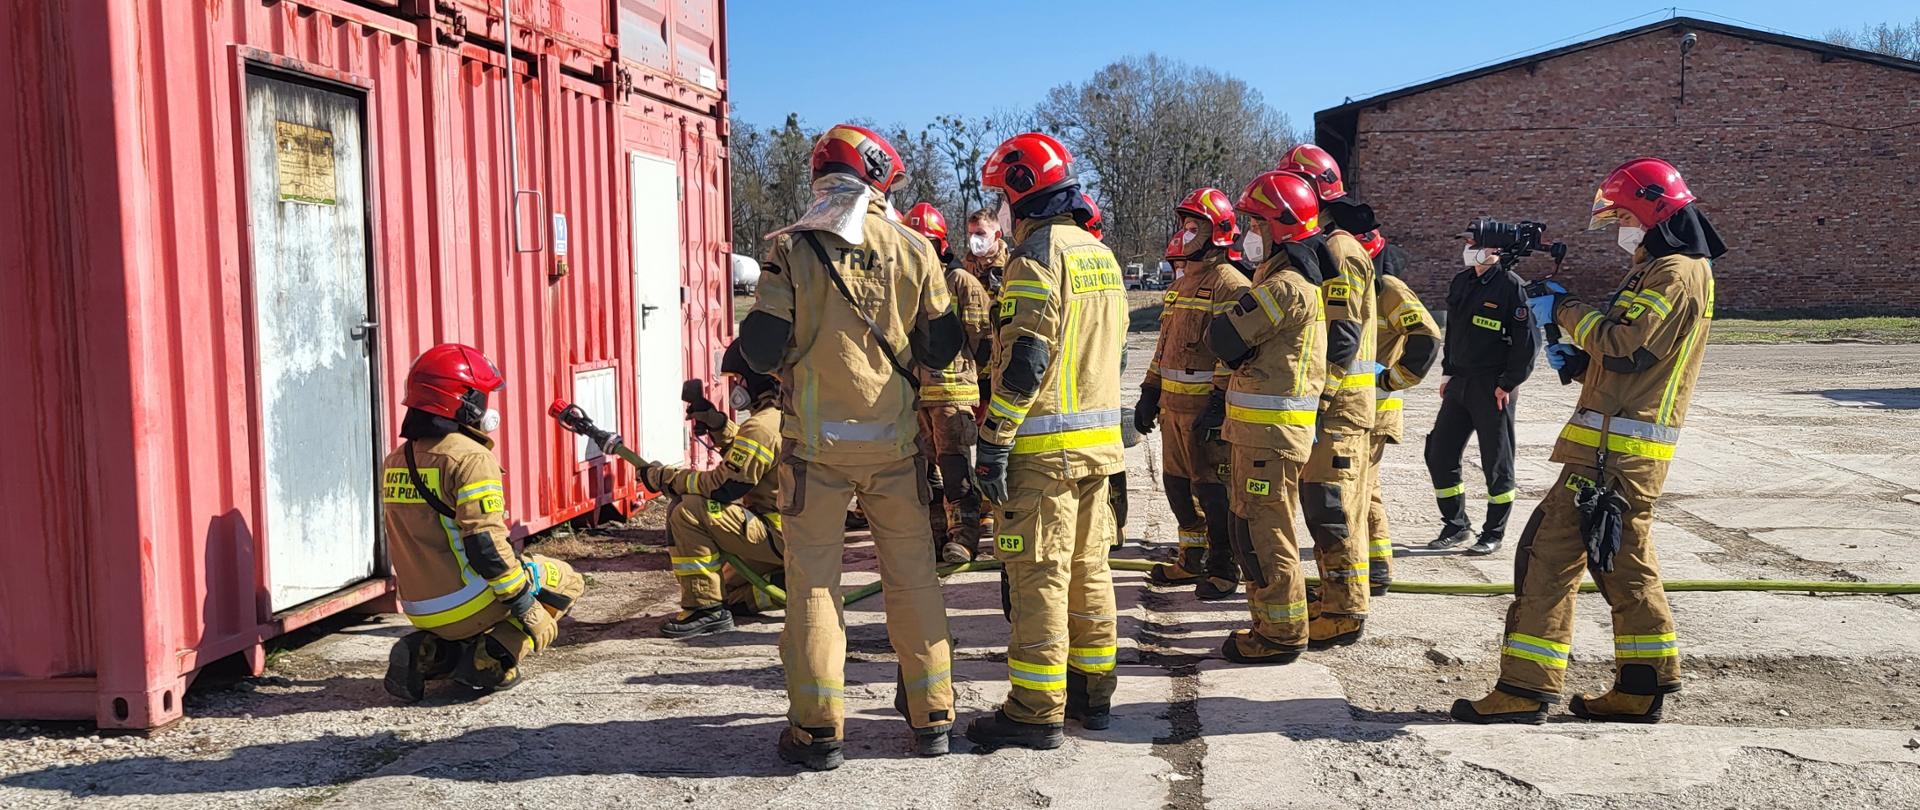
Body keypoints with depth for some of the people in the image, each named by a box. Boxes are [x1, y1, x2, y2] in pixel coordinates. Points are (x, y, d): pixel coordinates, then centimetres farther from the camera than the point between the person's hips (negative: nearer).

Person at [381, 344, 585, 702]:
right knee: (567, 582, 13)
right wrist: (525, 606, -15)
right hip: (468, 602, -7)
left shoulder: (395, 462, 10)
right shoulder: (470, 457, -16)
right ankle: (491, 658, -6)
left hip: (421, 611, 8)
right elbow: (485, 545, -23)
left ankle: (428, 652, 8)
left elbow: (409, 544, 17)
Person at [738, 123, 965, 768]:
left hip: (816, 441, -2)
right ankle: (931, 719, 19)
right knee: (913, 575, 12)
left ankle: (817, 729, 8)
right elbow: (939, 347, 3)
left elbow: (762, 346, -8)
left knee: (814, 581, 6)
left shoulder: (791, 248, -5)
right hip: (896, 441, 2)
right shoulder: (913, 249, 0)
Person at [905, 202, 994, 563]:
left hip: (954, 388, -6)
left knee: (955, 466, -9)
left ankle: (963, 537, -8)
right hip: (913, 390, 6)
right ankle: (937, 533, 20)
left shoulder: (961, 281, -1)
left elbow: (981, 334, -2)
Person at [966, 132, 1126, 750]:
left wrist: (993, 443, -17)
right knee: (1088, 567, 14)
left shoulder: (1038, 255, -13)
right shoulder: (1101, 255, 15)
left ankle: (1036, 712, 0)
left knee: (1038, 574, -4)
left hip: (1044, 444, -9)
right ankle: (1093, 693, 23)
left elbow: (1025, 359, -20)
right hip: (1099, 439, 9)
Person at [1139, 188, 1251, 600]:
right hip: (1174, 405, 9)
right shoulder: (1181, 283, 18)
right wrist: (1150, 393, 20)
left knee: (1212, 488, -3)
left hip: (1207, 408, -9)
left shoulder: (1230, 285, -11)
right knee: (1177, 483, 14)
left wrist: (1219, 404, -24)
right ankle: (1193, 560, 27)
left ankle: (1224, 568, 8)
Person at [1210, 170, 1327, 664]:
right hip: (1265, 425, 11)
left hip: (1270, 430, -11)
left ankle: (1281, 634, 4)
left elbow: (1223, 338, -14)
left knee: (1265, 531, -4)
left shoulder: (1284, 286, -18)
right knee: (1253, 528, 17)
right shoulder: (1302, 279, 17)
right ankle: (1274, 625, 25)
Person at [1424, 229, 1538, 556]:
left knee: (1496, 462, 2)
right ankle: (1456, 525, 21)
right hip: (1460, 383, 7)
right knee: (1439, 454, 7)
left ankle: (1494, 533, 14)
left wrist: (1509, 383, -14)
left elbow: (1526, 339, -13)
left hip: (1494, 388, -7)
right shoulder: (1461, 282, 11)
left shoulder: (1511, 285, -11)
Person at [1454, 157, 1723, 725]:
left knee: (1551, 551, -10)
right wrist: (1578, 362, 10)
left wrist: (1564, 310, -10)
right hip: (1624, 448, 11)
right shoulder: (1660, 269, 21)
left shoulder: (1675, 272, -12)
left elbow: (1624, 343, -22)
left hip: (1615, 449, -11)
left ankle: (1525, 688, -9)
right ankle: (1641, 689, 24)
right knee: (1624, 562, 16)